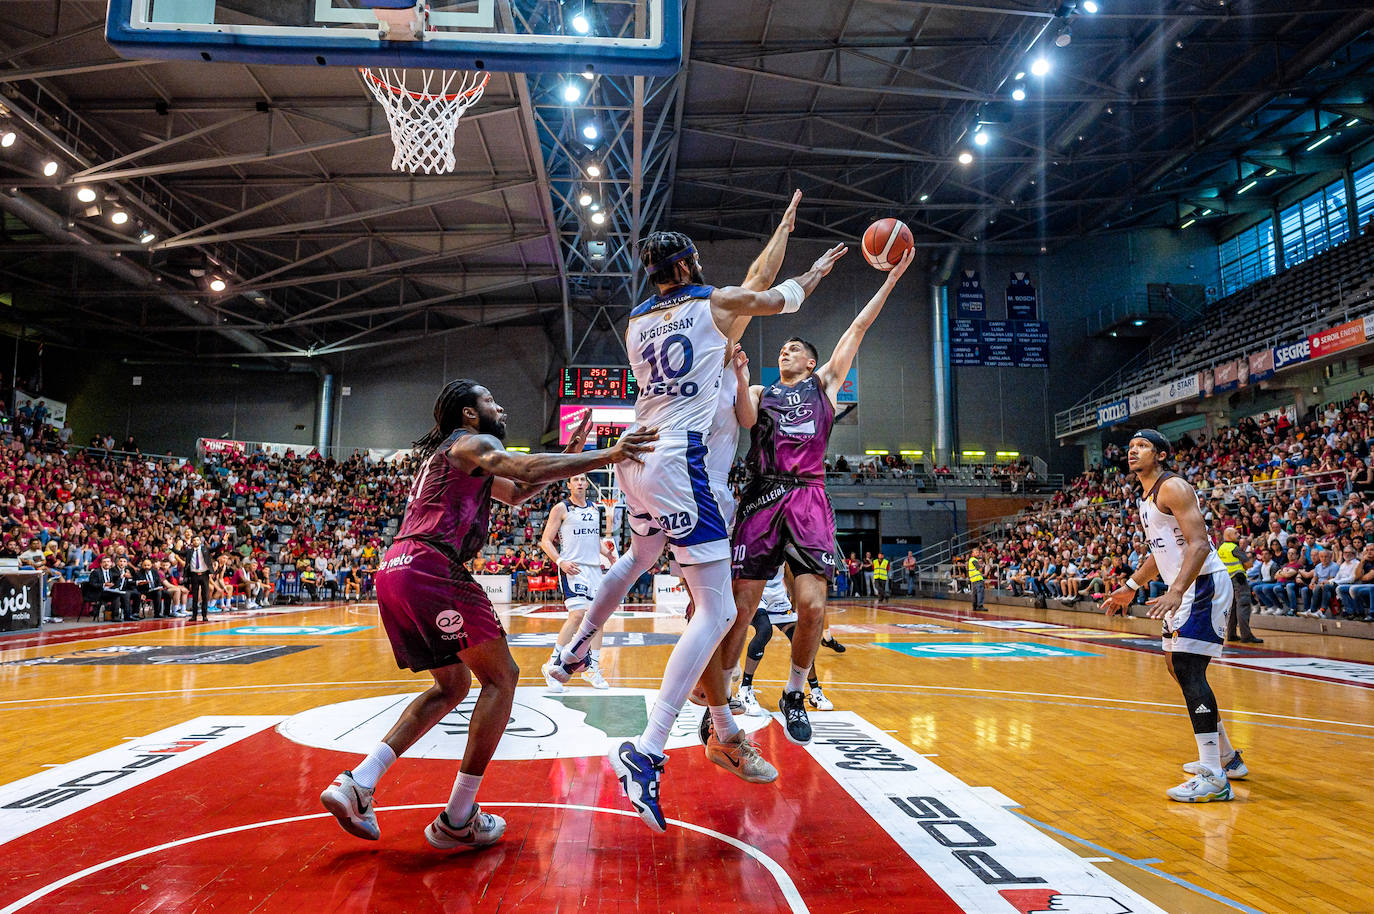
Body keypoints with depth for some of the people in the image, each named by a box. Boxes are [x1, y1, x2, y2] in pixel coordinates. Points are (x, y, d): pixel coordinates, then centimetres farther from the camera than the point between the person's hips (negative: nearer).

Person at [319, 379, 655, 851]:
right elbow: (526, 467, -19)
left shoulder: (446, 454, 32)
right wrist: (607, 455, -21)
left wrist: (571, 452, 28)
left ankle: (356, 783, 11)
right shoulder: (473, 443, 3)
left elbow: (516, 492, 36)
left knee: (453, 684, 21)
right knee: (501, 677, -1)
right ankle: (457, 820, 0)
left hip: (392, 572, 10)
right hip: (429, 568, -10)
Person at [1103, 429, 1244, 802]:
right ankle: (1226, 756, 31)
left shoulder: (1173, 487, -14)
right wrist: (1131, 586, 30)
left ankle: (1214, 778, -14)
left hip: (1204, 584, -11)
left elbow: (1199, 544, -24)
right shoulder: (1145, 498, 16)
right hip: (1184, 588, 11)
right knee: (1177, 666, 17)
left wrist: (1176, 591, -35)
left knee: (1188, 670, -17)